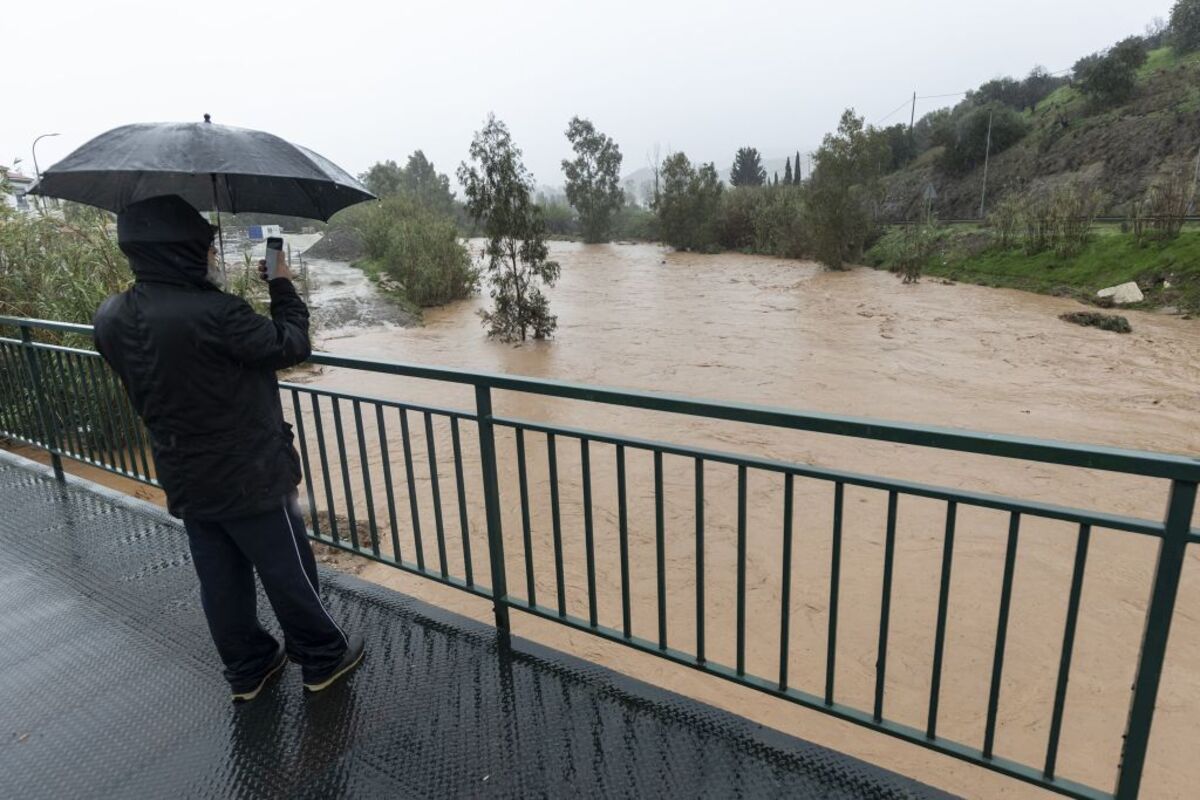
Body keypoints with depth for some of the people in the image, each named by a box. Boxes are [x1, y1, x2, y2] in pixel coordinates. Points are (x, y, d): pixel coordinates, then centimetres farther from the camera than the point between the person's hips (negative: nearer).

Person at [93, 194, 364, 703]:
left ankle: (248, 669, 36)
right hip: (249, 478, -7)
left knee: (221, 583, 19)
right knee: (288, 574, 10)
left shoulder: (110, 319, -3)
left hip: (185, 482, 7)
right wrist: (282, 286, -2)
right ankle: (323, 659, 28)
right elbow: (291, 345, -17)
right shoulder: (212, 314, -28)